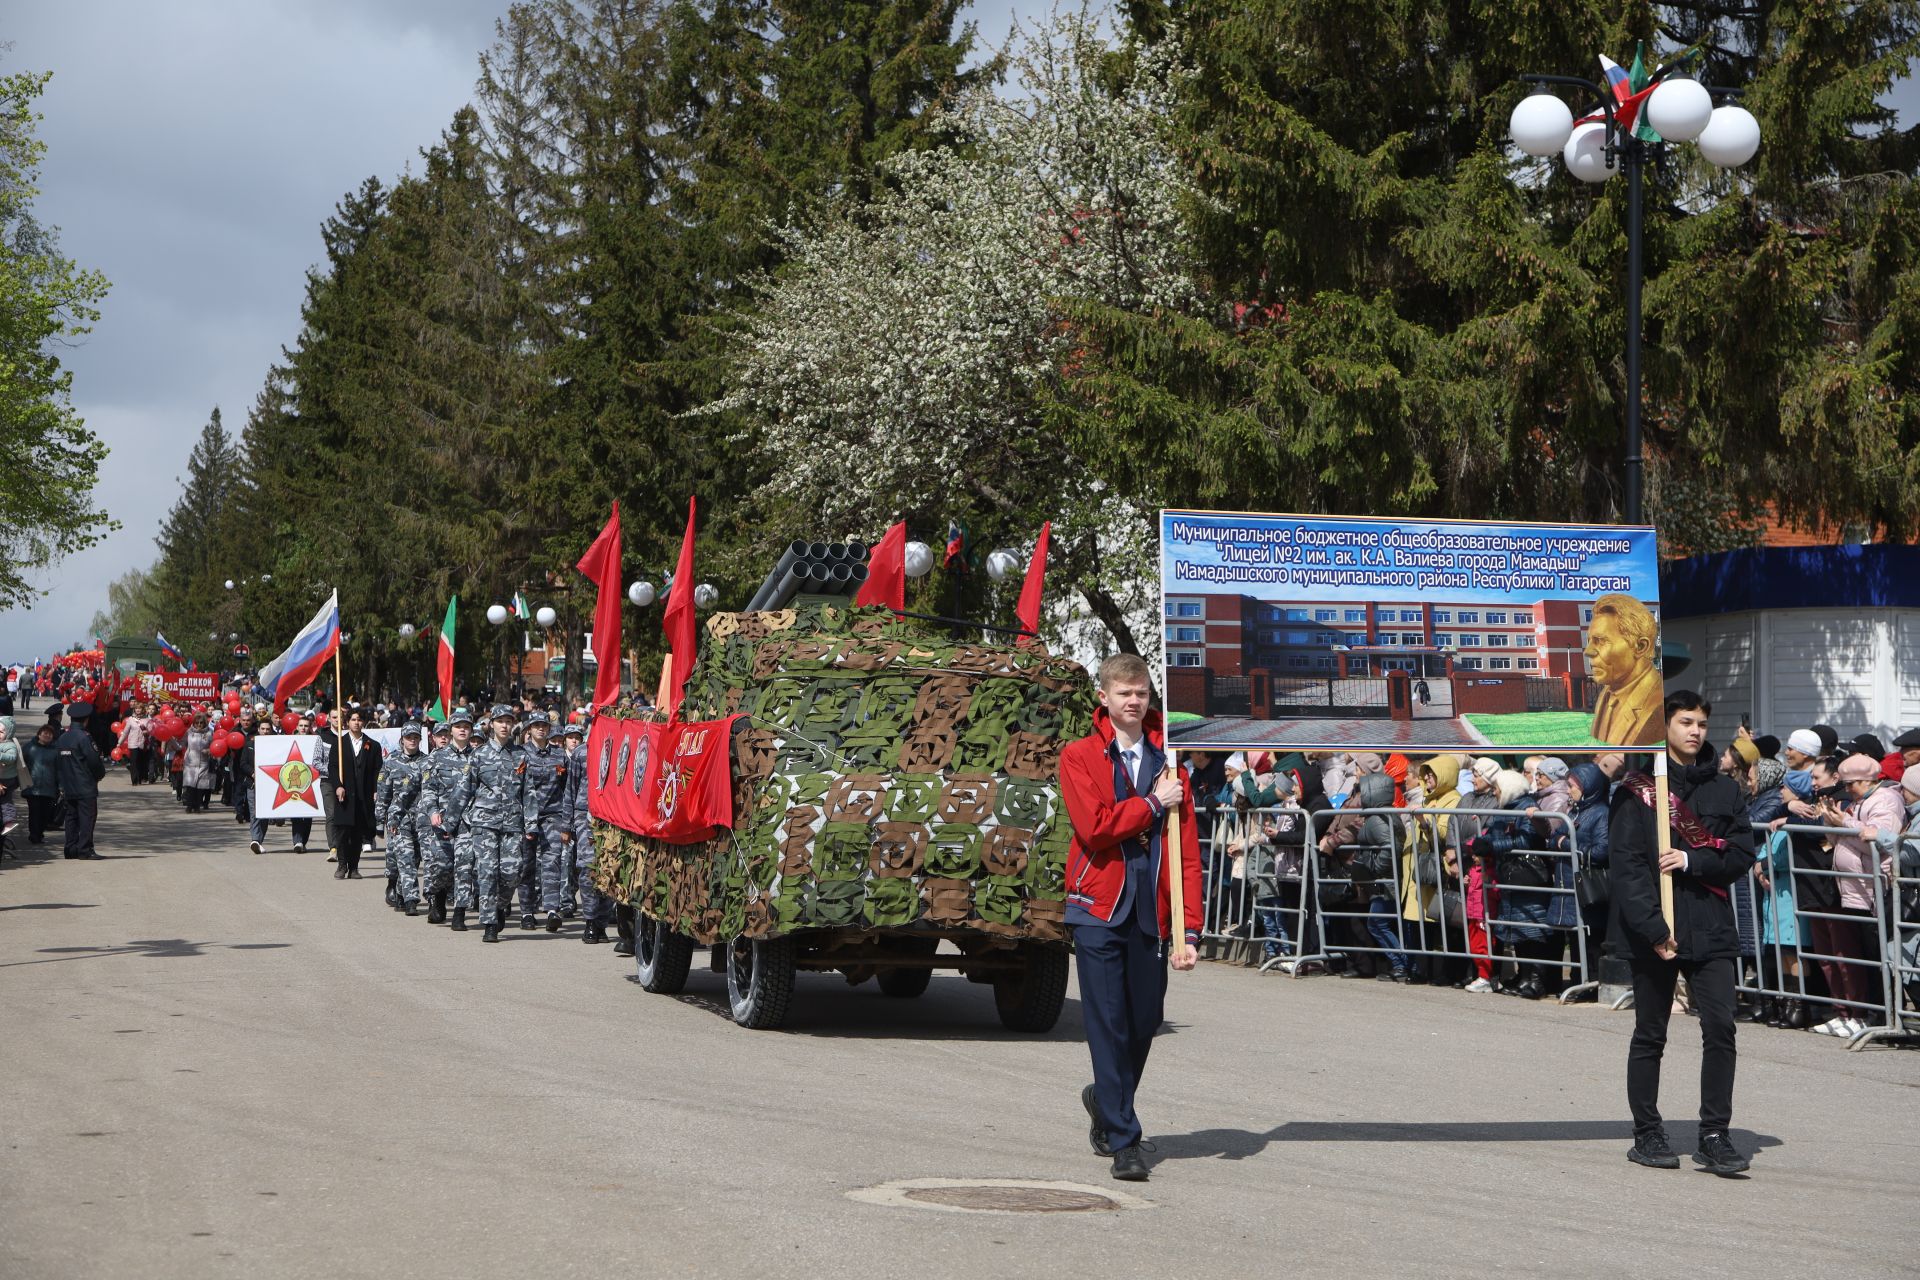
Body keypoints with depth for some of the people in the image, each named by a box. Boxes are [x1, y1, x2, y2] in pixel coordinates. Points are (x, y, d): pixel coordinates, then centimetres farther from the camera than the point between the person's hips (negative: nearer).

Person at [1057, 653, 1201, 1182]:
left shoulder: (1167, 761, 10)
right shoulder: (1079, 756, 2)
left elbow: (1188, 850, 4)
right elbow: (1093, 826, -15)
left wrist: (1189, 927, -3)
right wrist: (1153, 803, -7)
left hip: (1151, 914, 3)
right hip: (1099, 908, -3)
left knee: (1145, 1021, 9)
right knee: (1108, 1025, -4)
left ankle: (1106, 1100, 36)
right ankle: (1123, 1142, 2)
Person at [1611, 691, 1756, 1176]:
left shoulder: (1723, 788, 9)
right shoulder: (1637, 789, -1)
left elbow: (1743, 855, 5)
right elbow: (1626, 864, -7)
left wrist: (1692, 860, -13)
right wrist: (1653, 929, -15)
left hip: (1712, 931, 2)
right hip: (1653, 931, -2)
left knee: (1720, 1028, -7)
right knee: (1649, 1036, 7)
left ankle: (1714, 1136, -2)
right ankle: (1647, 1134, 17)